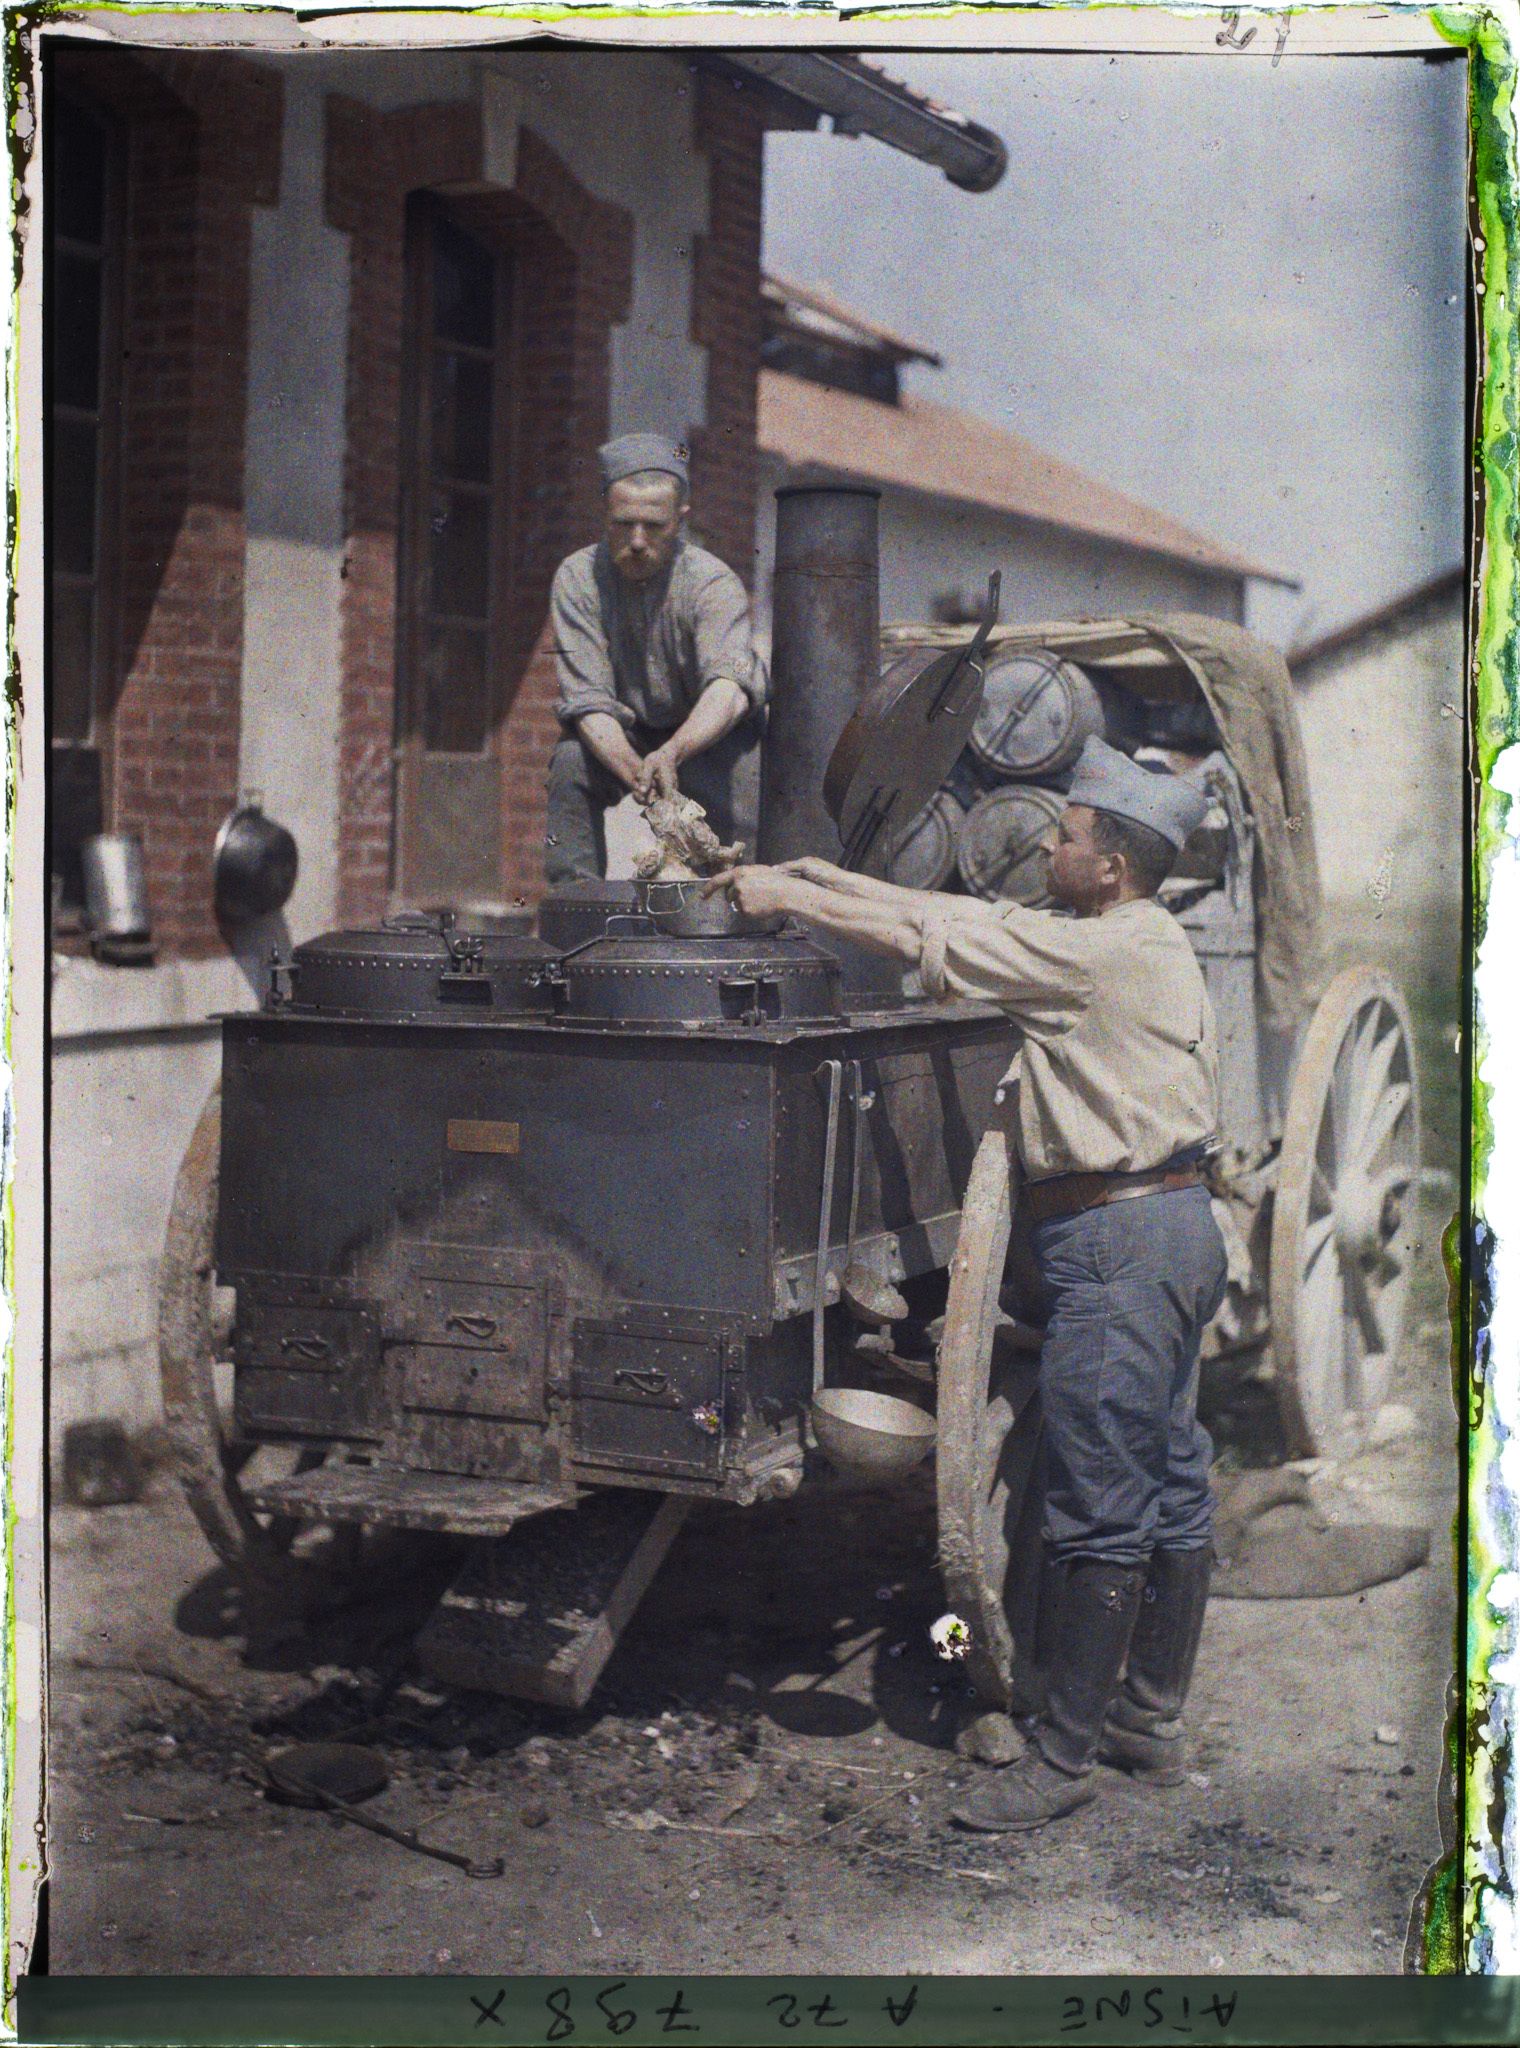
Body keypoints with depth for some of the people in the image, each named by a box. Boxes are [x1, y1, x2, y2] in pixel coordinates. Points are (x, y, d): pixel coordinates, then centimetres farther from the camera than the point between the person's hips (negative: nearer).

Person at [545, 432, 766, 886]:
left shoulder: (713, 582, -25)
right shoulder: (578, 578, -18)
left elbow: (729, 687, -42)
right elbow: (586, 700, -25)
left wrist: (670, 754, -63)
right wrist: (636, 772, -45)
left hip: (708, 732, -2)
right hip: (622, 735, 2)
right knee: (571, 760, -26)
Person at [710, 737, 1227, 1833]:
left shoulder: (1096, 952, -14)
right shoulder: (1154, 943, 15)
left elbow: (931, 934, -13)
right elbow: (972, 922, 17)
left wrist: (785, 891, -3)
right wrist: (808, 876, 17)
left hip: (1118, 1238, -11)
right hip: (1179, 1219, 11)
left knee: (1100, 1511, -5)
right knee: (1172, 1484, 14)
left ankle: (1065, 1754, 2)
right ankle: (1152, 1721, 24)